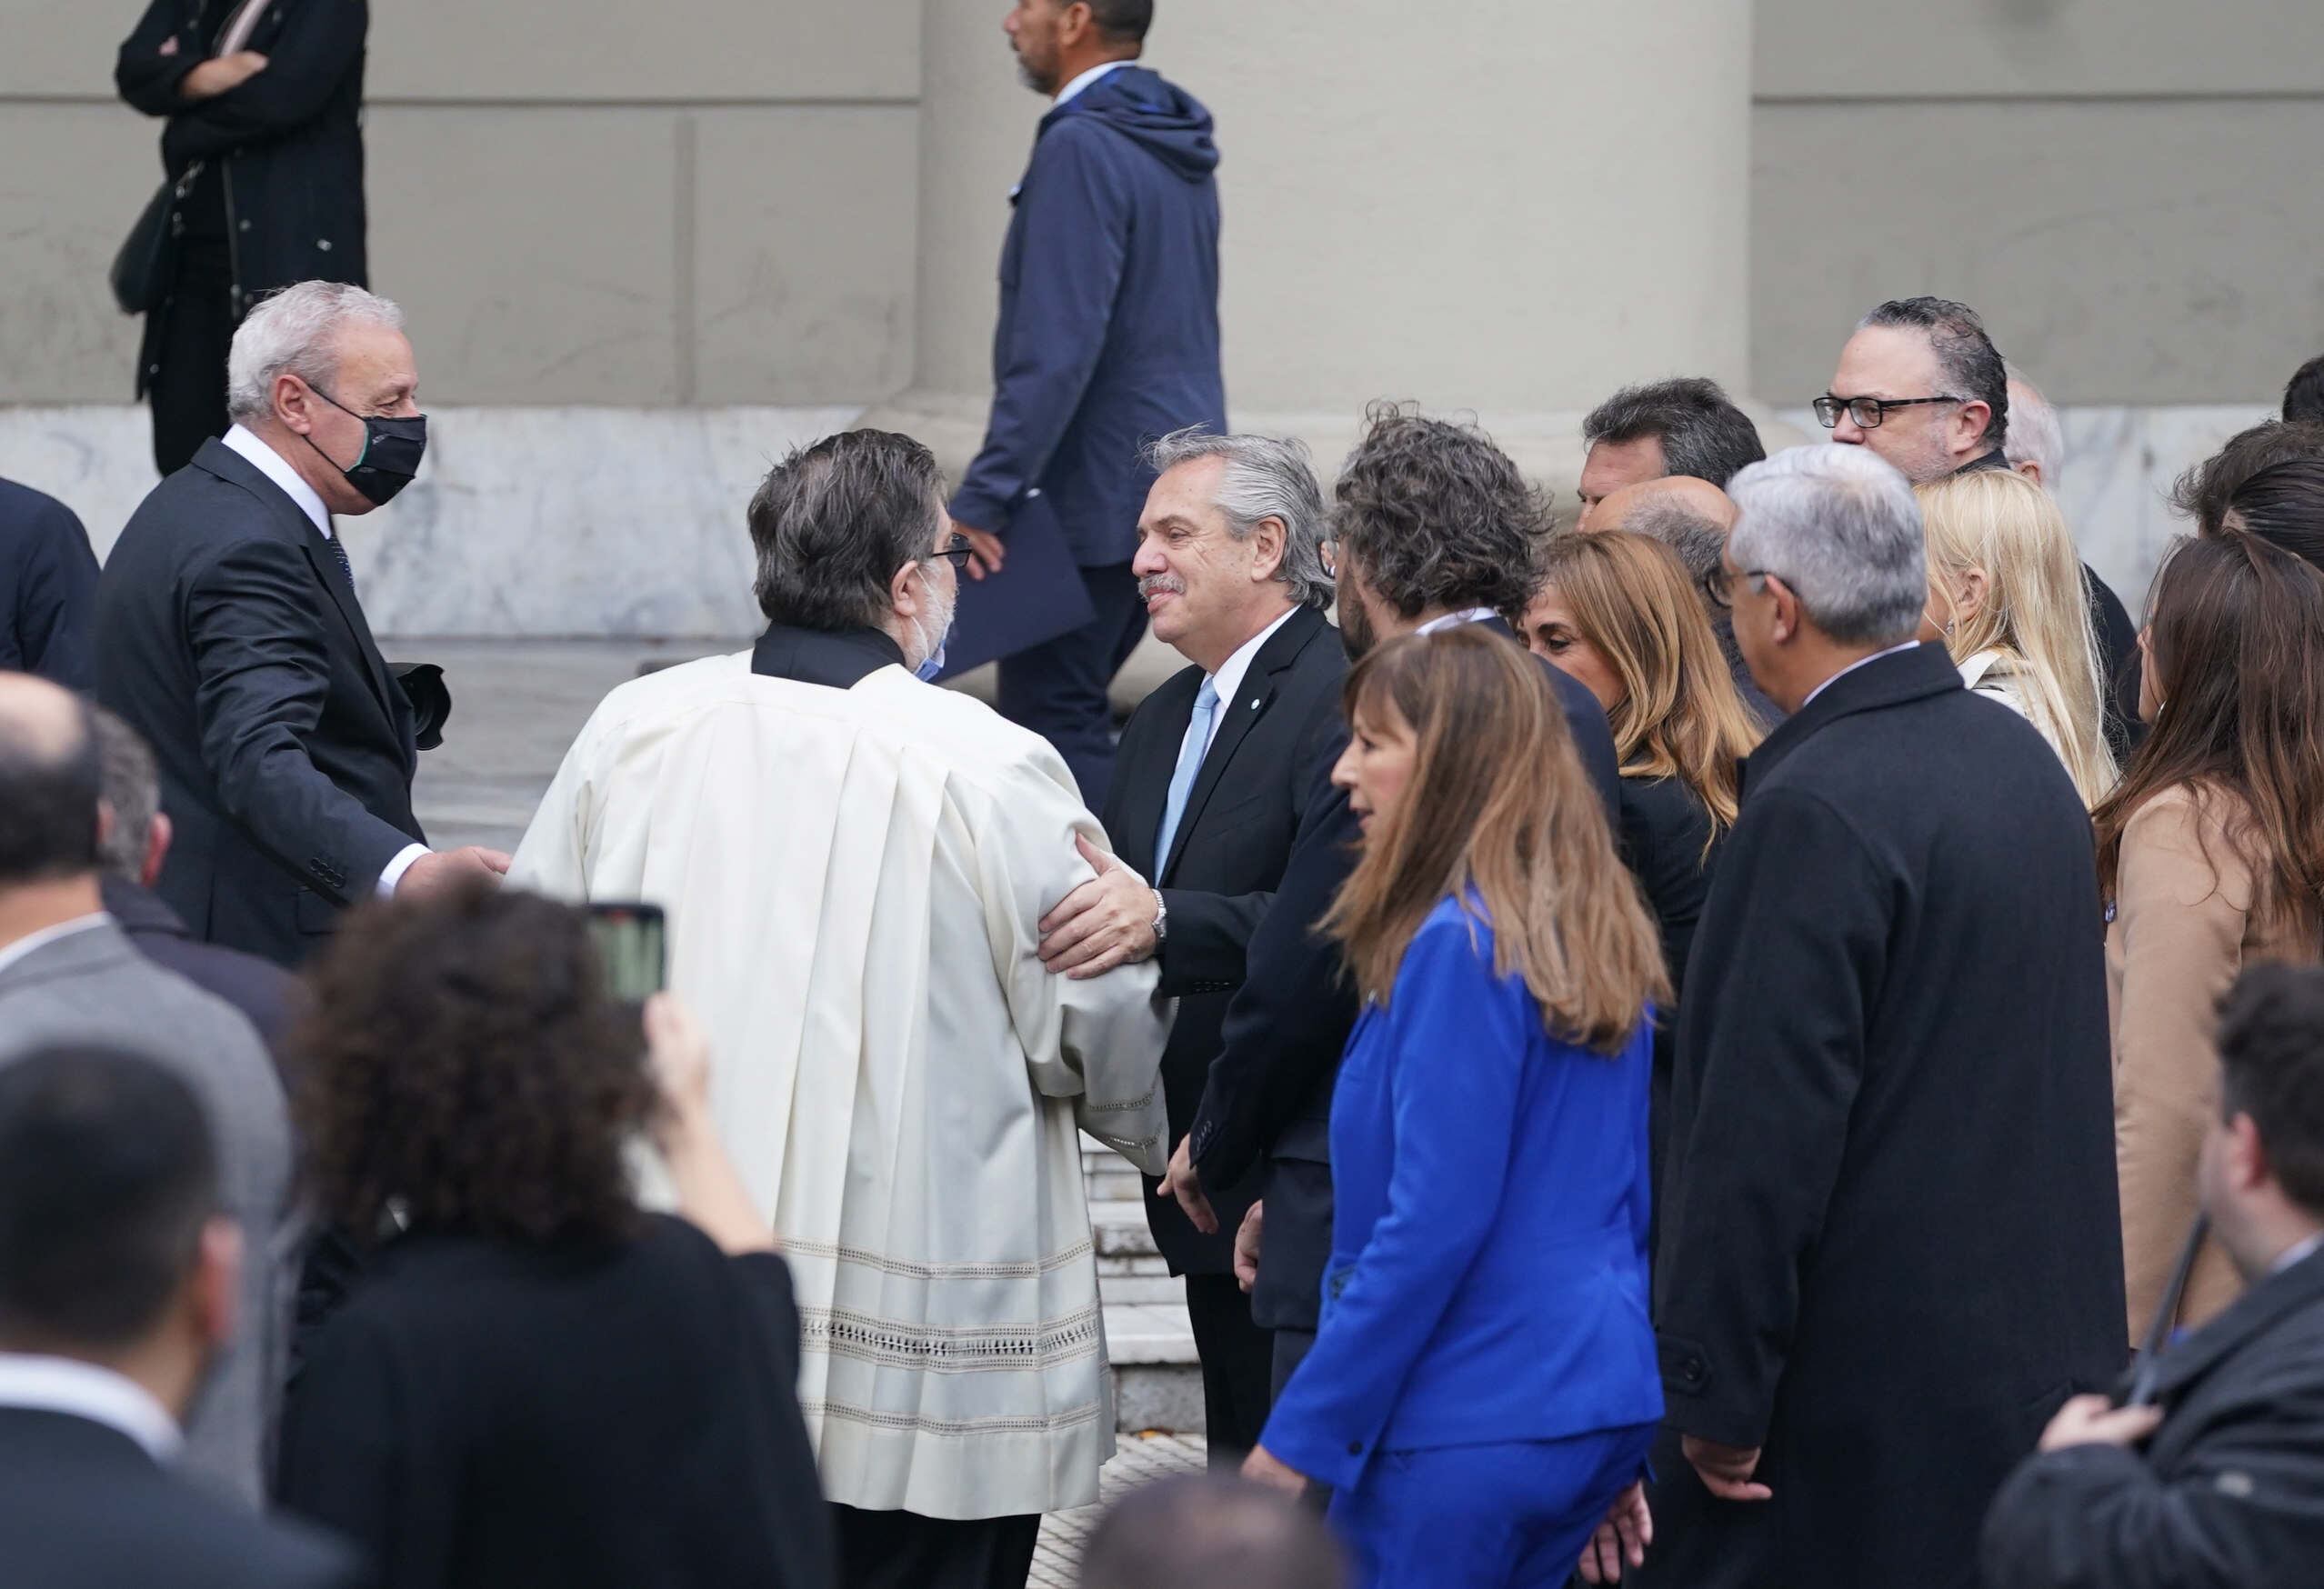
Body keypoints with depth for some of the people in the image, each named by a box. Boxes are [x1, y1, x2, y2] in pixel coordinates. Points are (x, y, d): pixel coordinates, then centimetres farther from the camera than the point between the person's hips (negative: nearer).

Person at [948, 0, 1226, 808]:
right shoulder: (1177, 149, 12)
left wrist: (984, 496, -21)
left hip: (1093, 498, -9)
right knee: (1078, 717, 15)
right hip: (1175, 489, 9)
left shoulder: (1083, 149, -17)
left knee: (1050, 723, -6)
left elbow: (1058, 349, -23)